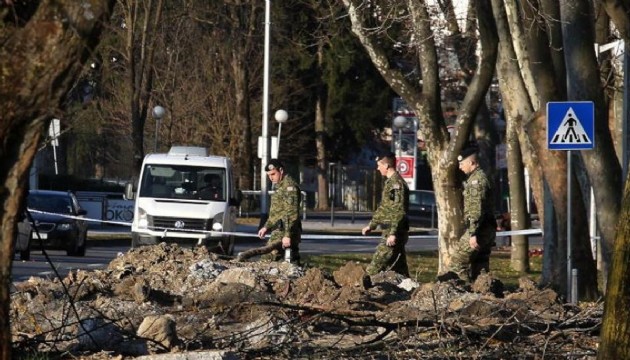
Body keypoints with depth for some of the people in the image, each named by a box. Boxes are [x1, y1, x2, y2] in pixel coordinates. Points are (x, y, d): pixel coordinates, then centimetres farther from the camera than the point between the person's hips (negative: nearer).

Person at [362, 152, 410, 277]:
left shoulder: (396, 183, -15)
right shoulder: (390, 182, 17)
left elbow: (399, 211, -21)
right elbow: (382, 208, 27)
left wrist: (393, 233, -25)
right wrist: (371, 225, 30)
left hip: (394, 233, -10)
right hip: (391, 232, 10)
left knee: (377, 264, -11)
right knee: (399, 267, 9)